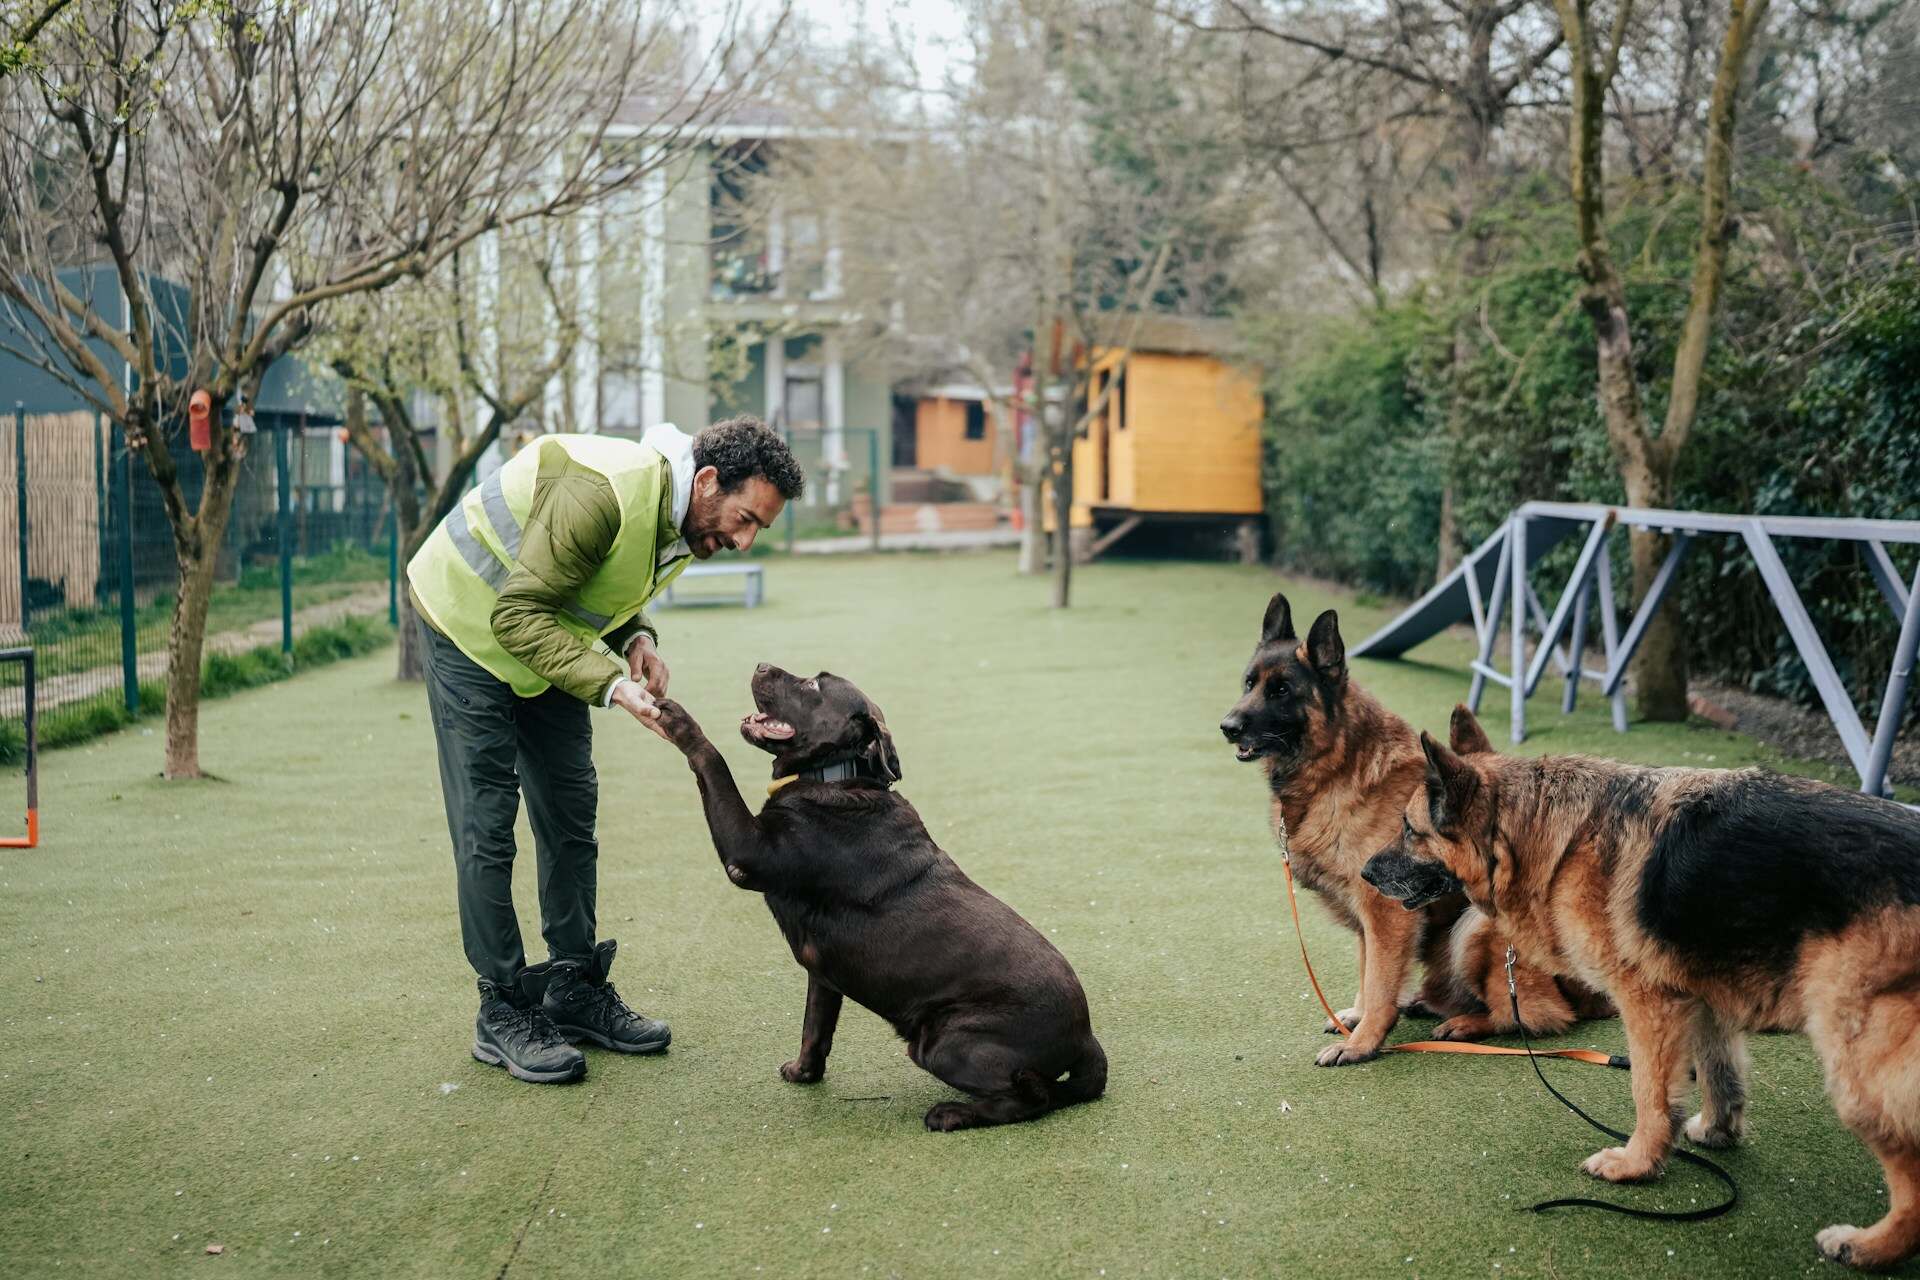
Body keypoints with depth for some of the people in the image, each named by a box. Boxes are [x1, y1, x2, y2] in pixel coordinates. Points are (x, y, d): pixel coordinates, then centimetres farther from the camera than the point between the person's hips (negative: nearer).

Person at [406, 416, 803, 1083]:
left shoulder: (682, 518, -7)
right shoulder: (602, 492, -35)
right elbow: (516, 613, -32)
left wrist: (636, 638, -12)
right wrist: (611, 683, -40)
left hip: (545, 635, 8)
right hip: (470, 625, -8)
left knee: (571, 816, 8)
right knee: (486, 826, -7)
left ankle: (576, 989, 18)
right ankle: (503, 1012, 1)